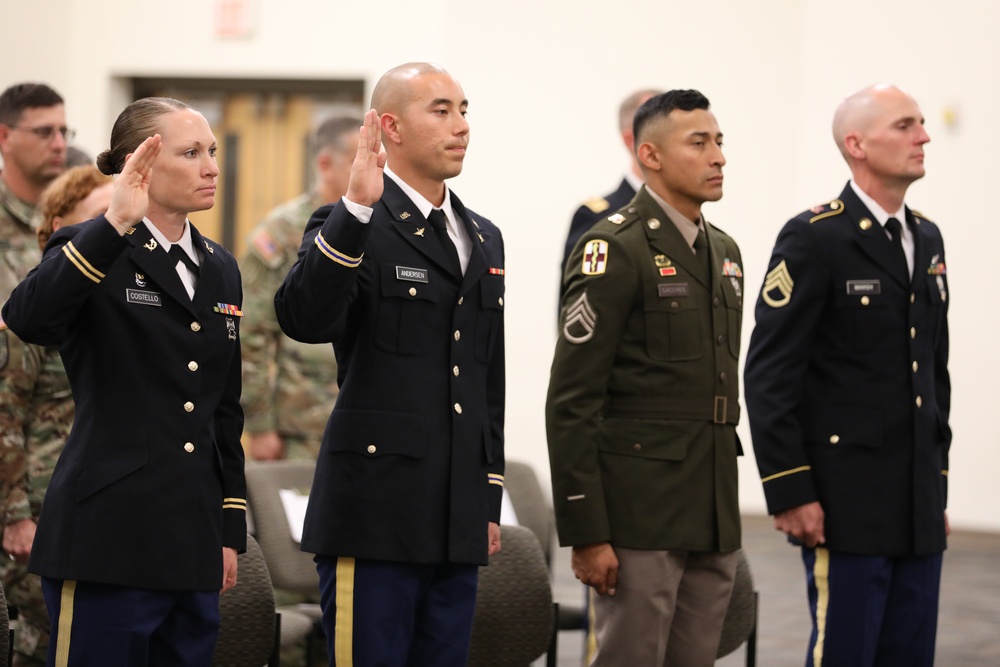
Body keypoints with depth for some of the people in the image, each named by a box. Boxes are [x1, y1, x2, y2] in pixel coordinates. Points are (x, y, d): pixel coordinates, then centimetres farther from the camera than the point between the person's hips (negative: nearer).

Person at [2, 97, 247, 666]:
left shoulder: (220, 268, 16)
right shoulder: (92, 253, -3)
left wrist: (231, 530, 15)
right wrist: (116, 225, -32)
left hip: (195, 543, 6)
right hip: (110, 542, -6)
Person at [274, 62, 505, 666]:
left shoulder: (483, 240, 18)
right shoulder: (349, 230, -5)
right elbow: (304, 319, -25)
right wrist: (356, 207, -32)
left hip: (457, 524, 7)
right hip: (376, 518, -7)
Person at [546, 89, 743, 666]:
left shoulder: (723, 251, 15)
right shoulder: (615, 249, -10)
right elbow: (571, 402, -13)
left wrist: (727, 508, 17)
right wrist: (586, 533, -16)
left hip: (713, 520, 7)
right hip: (640, 513, -7)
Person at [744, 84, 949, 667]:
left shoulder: (927, 239, 14)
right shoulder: (814, 238, -9)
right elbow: (770, 375, -12)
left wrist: (937, 483, 16)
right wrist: (790, 493, -16)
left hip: (919, 508, 7)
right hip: (848, 504, -7)